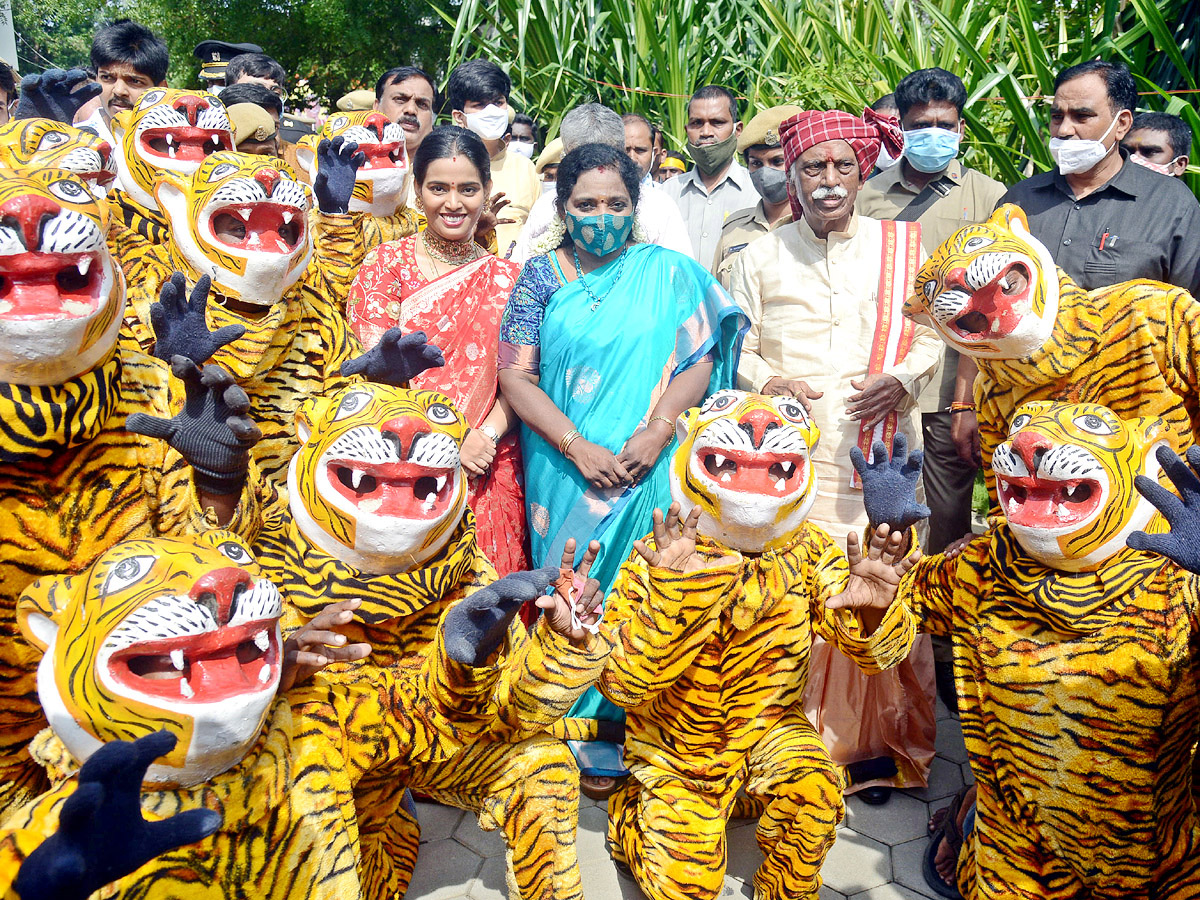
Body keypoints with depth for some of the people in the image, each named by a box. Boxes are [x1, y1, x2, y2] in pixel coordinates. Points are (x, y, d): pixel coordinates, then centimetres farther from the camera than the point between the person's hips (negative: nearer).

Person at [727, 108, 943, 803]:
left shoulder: (904, 248, 11)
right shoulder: (760, 257, 12)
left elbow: (931, 335, 11)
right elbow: (738, 347, 11)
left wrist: (903, 380, -8)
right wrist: (769, 382, -9)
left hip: (881, 450, 0)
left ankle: (879, 745, 16)